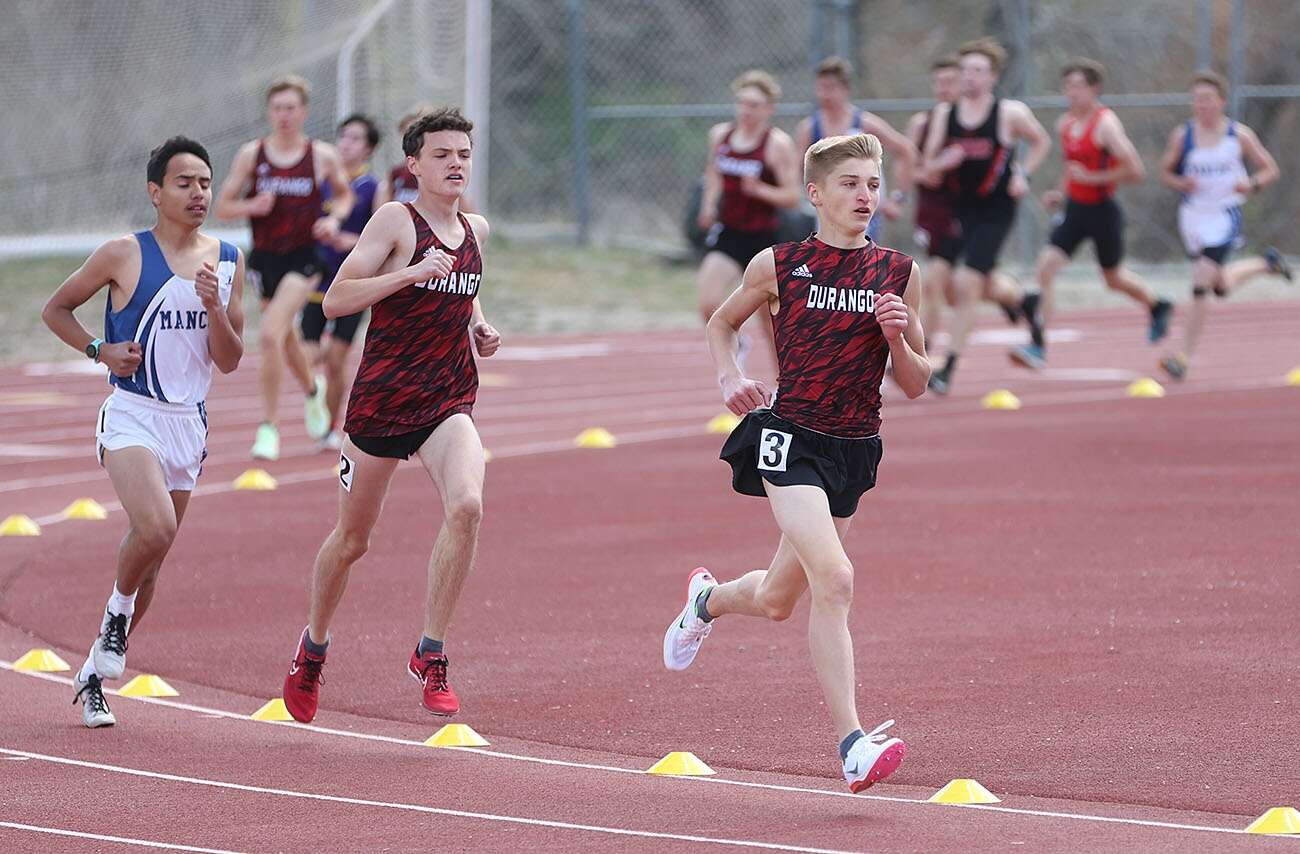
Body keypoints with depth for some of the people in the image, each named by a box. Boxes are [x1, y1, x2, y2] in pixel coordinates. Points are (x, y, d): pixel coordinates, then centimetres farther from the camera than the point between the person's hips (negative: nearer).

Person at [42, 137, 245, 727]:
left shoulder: (228, 261, 6)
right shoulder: (124, 256, -6)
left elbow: (229, 361, 7)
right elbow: (55, 309, 6)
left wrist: (214, 308, -11)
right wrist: (101, 350, -10)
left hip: (189, 423, 5)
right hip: (132, 416, -5)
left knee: (150, 556, 9)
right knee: (156, 529, -28)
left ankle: (94, 675, 23)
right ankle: (117, 613, 1)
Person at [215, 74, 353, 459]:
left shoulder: (322, 156, -3)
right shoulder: (251, 154, -2)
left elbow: (344, 194, 15)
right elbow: (223, 206, 2)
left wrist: (334, 218, -6)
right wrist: (252, 206, -19)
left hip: (303, 258, -3)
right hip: (265, 257, 3)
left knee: (270, 334, -21)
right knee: (286, 341, 19)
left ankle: (269, 426, -13)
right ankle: (312, 392, 52)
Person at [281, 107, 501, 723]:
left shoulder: (476, 230, 10)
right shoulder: (396, 221, -8)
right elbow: (335, 301, -16)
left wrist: (479, 329, 11)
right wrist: (412, 273, -25)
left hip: (449, 402, 3)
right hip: (381, 401, -3)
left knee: (467, 505, -25)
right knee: (352, 539, 10)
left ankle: (431, 654, -16)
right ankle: (313, 647, 36)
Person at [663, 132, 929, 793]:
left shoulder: (898, 274, 4)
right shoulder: (778, 265, -2)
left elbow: (916, 385, 8)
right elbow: (722, 323, 17)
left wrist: (897, 338, -11)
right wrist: (730, 378, -2)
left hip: (855, 450, 4)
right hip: (790, 438, -4)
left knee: (776, 600, 15)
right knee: (834, 577, -24)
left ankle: (707, 599, 51)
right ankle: (852, 745, -24)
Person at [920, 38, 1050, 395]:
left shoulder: (1010, 113, -7)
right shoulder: (944, 114, 1)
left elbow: (1042, 141, 11)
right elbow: (927, 170, 2)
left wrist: (1024, 175, -3)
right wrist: (941, 163, -21)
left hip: (996, 211, -5)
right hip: (959, 210, 5)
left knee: (966, 284, -16)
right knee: (983, 285, 17)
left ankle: (949, 368, -13)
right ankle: (1023, 302, 53)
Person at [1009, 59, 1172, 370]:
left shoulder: (1106, 124, -18)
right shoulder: (1064, 123, 5)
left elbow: (1135, 171, -21)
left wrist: (1093, 178, -22)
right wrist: (1061, 192, 10)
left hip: (1103, 211, -6)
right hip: (1074, 210, 6)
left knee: (1113, 279, 12)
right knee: (1045, 266, -12)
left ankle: (1157, 306, 44)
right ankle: (1037, 346, -14)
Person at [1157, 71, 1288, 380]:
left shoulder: (1239, 135, -6)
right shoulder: (1182, 136, -2)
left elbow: (1271, 169, 3)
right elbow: (1165, 172, 8)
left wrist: (1252, 184, -18)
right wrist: (1181, 183, -14)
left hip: (1224, 218, -4)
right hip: (1192, 217, 4)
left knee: (1201, 284, -17)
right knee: (1221, 288, 19)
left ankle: (1184, 357, -12)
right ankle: (1265, 264, 48)